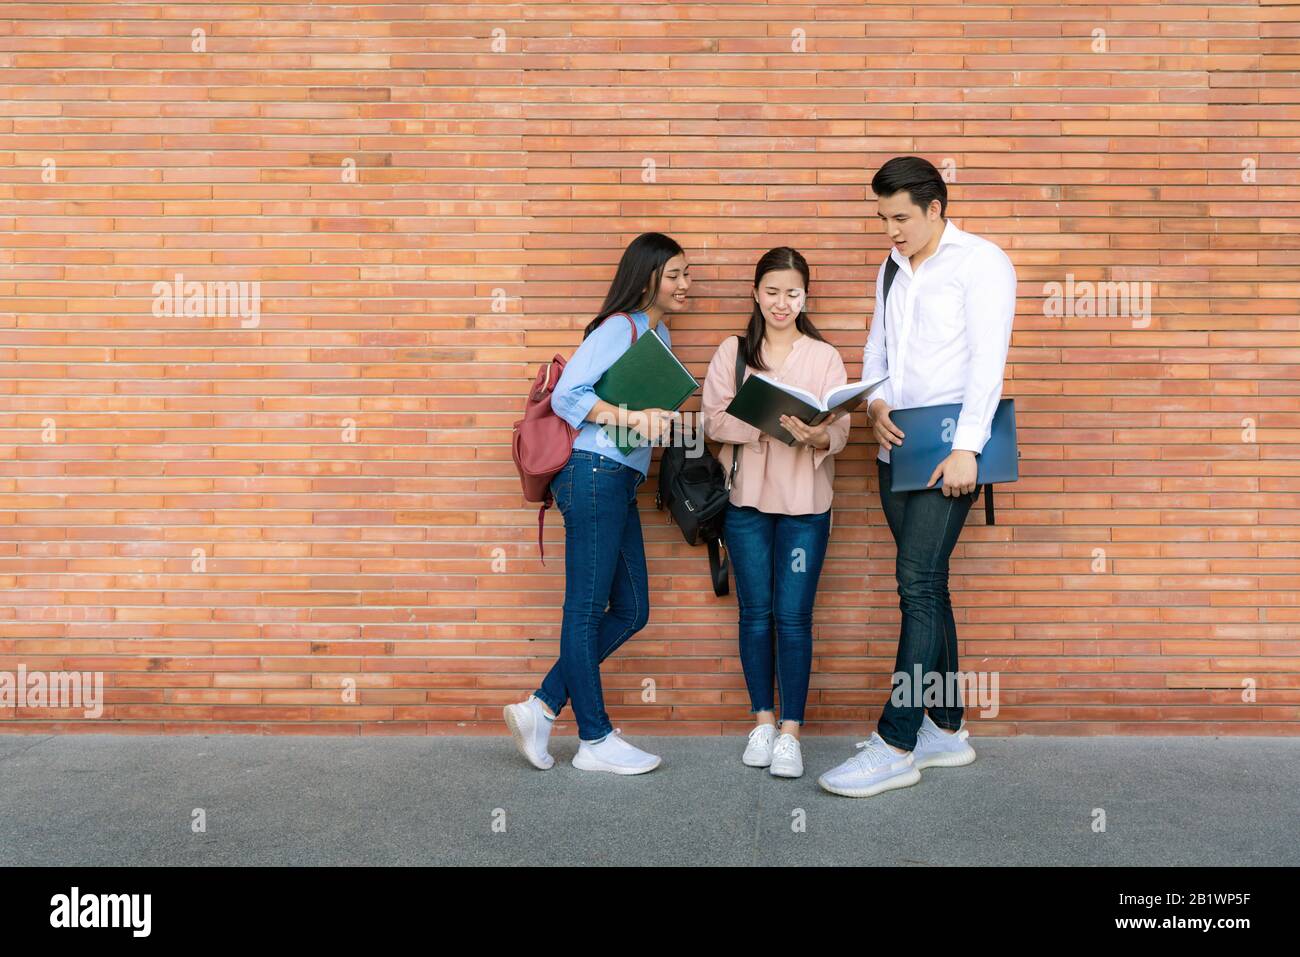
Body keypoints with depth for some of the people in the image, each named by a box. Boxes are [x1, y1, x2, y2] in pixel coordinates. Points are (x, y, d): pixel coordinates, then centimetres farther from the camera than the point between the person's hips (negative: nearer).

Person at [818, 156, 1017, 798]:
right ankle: (946, 731, 20)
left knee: (918, 581, -12)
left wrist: (965, 449, -20)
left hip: (949, 447, -7)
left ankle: (897, 746, -7)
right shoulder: (893, 269, 18)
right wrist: (875, 405, -2)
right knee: (925, 585, 10)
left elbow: (987, 359, -12)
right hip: (897, 447, 7)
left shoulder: (980, 262, -4)